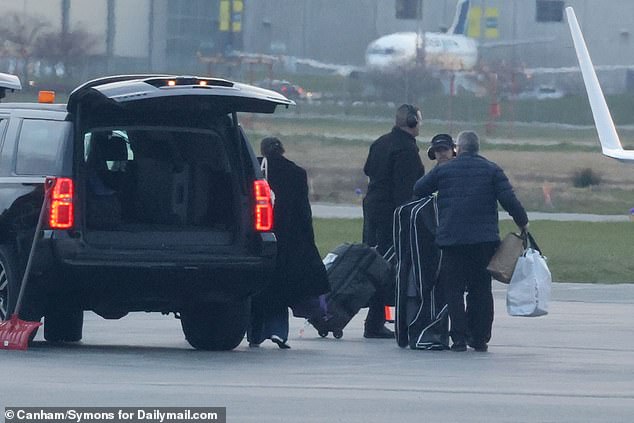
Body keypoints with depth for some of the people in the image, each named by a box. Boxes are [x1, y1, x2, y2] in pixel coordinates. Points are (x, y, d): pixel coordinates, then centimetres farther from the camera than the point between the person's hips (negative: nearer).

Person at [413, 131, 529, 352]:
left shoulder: (443, 170, 6)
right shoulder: (492, 170, 5)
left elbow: (417, 190, 13)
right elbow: (509, 199, -3)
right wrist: (522, 222, 9)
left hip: (452, 239, -1)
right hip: (484, 240, 1)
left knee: (454, 290, 2)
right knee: (481, 289, 9)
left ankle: (459, 338, -5)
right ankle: (480, 338, 8)